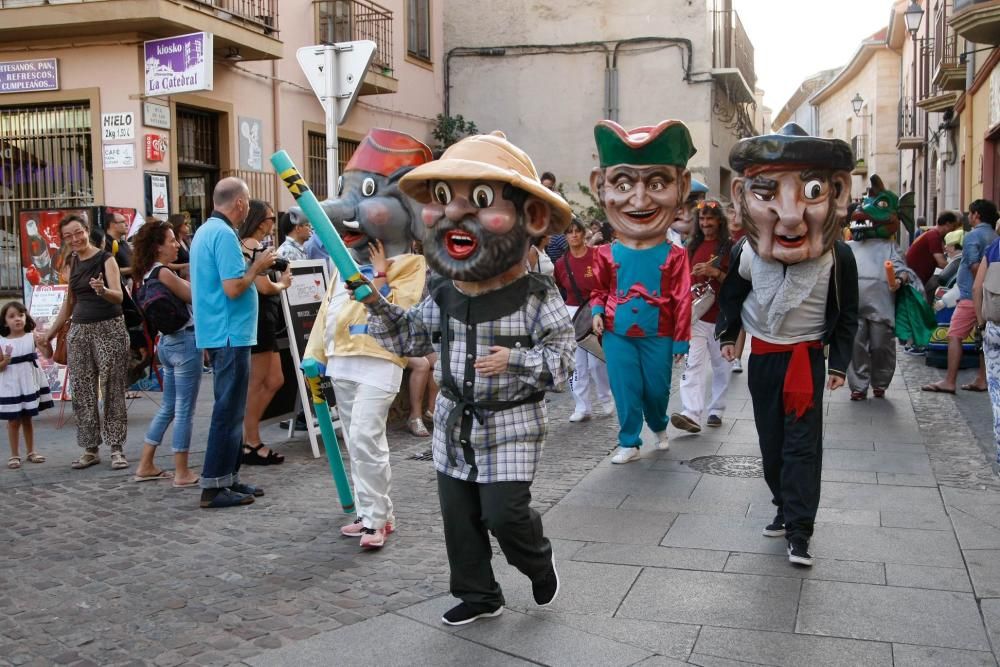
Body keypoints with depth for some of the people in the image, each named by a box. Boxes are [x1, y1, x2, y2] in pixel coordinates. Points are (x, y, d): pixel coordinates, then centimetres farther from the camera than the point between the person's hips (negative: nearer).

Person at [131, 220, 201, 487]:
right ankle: (182, 473, 6)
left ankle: (146, 466, 24)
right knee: (184, 410, -1)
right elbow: (195, 297, -11)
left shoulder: (148, 274, 11)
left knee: (168, 407, 18)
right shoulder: (164, 273, -16)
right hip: (185, 342, -9)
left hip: (167, 342, 9)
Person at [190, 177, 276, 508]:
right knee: (228, 410, -5)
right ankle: (213, 487, -1)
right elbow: (233, 288, -22)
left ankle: (229, 478, 21)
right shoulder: (224, 235, -16)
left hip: (217, 333, 10)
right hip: (231, 334, -10)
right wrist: (257, 267, -8)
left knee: (230, 408, 15)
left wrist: (253, 268, 15)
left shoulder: (205, 231, 15)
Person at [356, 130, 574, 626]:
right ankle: (477, 594, 29)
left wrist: (514, 361, -26)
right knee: (459, 515, 11)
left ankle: (538, 562, 25)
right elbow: (406, 339, 13)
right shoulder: (442, 298, 2)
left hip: (511, 425, -5)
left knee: (504, 512, -9)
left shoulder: (536, 298, -12)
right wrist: (376, 304, -1)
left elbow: (561, 358, -12)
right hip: (455, 423, 5)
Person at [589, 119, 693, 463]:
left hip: (657, 335, 0)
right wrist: (597, 312, -9)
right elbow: (600, 290, 10)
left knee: (657, 388, 13)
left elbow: (682, 300, -4)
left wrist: (681, 340, -3)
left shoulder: (674, 256, -9)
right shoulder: (607, 254, -6)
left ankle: (659, 427, 43)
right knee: (625, 390, 6)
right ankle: (629, 442, 20)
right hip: (617, 334, 1)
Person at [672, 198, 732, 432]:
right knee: (693, 364, -11)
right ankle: (691, 414, -21)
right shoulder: (693, 247, 12)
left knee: (721, 367, 9)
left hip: (721, 316, -2)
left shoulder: (729, 248, -1)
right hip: (695, 315, 2)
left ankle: (716, 411, 22)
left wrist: (716, 273, -19)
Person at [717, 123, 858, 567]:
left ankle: (798, 529, -1)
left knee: (803, 445, -5)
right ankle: (786, 506, 29)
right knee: (771, 441, 12)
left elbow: (846, 314, -1)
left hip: (807, 358, -3)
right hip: (762, 356, 3)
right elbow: (731, 294, 11)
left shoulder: (838, 256, -13)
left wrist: (839, 363, 0)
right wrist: (728, 335, 12)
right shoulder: (745, 252, -10)